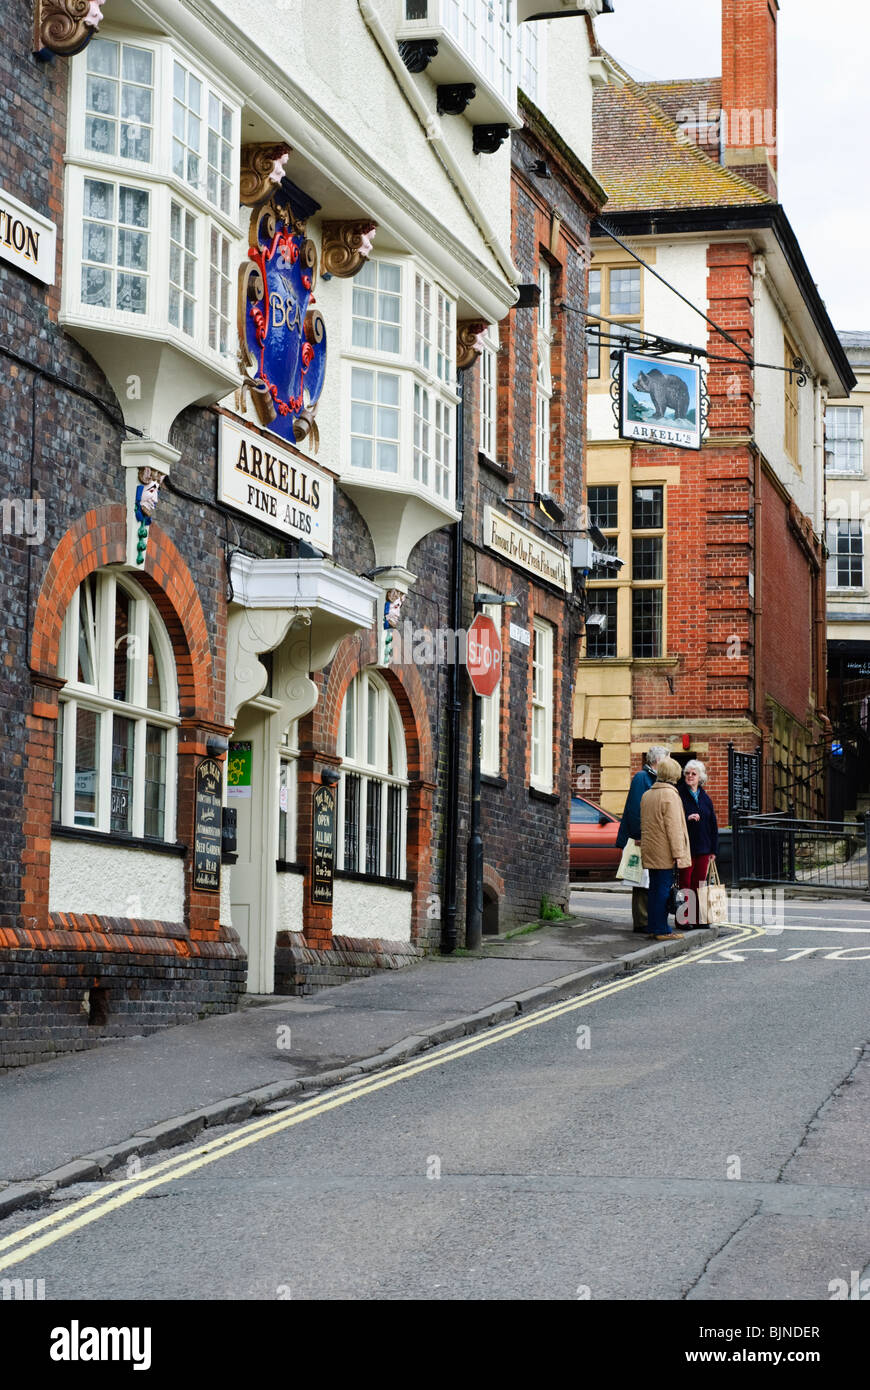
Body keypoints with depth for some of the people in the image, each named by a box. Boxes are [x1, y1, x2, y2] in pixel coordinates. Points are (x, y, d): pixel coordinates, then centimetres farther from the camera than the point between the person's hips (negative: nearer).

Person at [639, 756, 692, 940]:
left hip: (650, 850, 8)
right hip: (664, 852, -8)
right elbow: (673, 826, -16)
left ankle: (653, 927, 15)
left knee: (654, 888, 12)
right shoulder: (670, 795, -13)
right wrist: (678, 853, -15)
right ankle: (662, 930, -6)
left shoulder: (646, 795, 12)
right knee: (664, 889, -6)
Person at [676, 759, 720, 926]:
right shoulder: (679, 795, -3)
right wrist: (687, 818, -24)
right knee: (685, 883, -3)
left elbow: (713, 824, 14)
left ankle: (698, 918, 11)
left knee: (699, 884, 6)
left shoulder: (705, 798, 12)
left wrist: (714, 849, 9)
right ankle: (683, 918, 1)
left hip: (703, 848, 5)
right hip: (686, 847, -5)